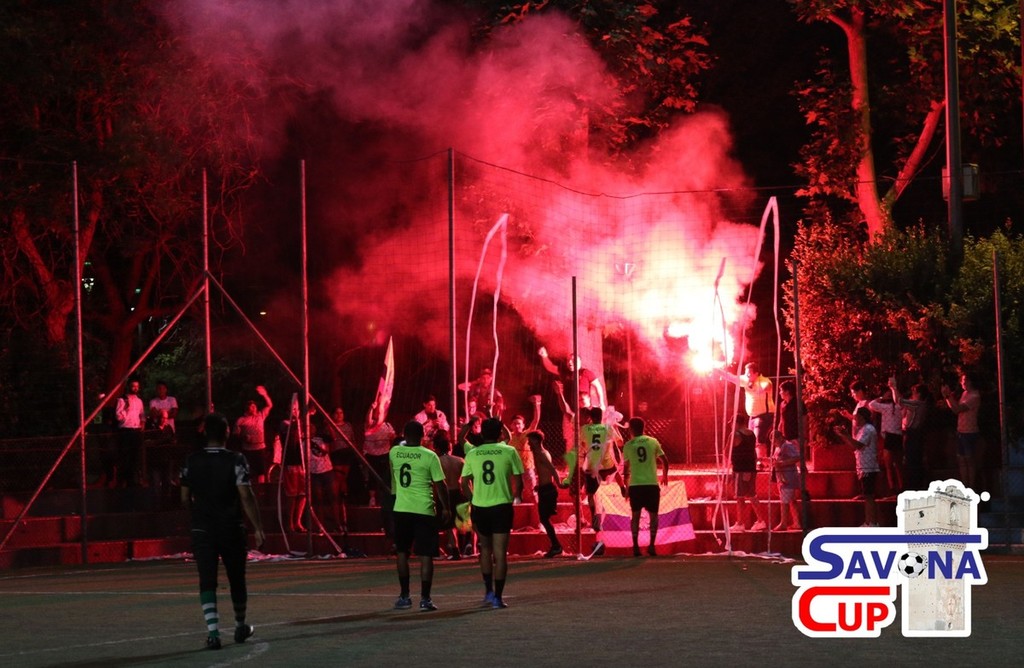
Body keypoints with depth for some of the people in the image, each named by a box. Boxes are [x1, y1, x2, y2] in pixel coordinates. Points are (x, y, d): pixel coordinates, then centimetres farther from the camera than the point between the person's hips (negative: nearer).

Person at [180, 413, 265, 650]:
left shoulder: (191, 462, 1)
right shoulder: (236, 461, -9)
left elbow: (185, 499, 7)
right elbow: (246, 497, -14)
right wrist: (258, 528, -10)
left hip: (202, 531, 1)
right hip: (231, 530, -1)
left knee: (207, 582, -2)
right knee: (236, 579, 16)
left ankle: (213, 632, -16)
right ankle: (241, 627, 32)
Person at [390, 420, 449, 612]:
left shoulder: (394, 453, 1)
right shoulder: (429, 456, -8)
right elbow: (440, 485, -6)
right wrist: (446, 508, 7)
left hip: (401, 509, 3)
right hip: (424, 510, -3)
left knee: (402, 553, 15)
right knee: (426, 555, 1)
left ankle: (404, 597, 15)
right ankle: (425, 599, -3)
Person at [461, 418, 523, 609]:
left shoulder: (472, 454, 4)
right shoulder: (509, 451, -2)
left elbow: (464, 484, 5)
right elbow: (518, 482, -1)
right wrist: (514, 496, 16)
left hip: (480, 507, 2)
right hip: (501, 506, -2)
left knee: (485, 549, 22)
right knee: (500, 553, 1)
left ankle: (489, 591, 21)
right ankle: (498, 597, -3)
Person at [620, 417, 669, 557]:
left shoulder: (628, 445, 2)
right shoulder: (653, 442, 4)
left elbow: (626, 468, 6)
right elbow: (664, 460, 9)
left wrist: (626, 486, 16)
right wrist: (665, 475, 27)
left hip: (635, 485, 0)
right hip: (652, 484, 0)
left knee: (635, 515, 9)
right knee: (653, 515, 10)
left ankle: (636, 546, 2)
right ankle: (652, 545, 0)